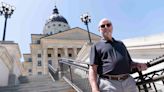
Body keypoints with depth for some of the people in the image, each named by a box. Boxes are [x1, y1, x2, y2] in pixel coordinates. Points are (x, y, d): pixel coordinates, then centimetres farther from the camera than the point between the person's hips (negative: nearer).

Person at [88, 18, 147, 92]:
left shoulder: (120, 44, 23)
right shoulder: (96, 46, 7)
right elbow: (92, 69, -3)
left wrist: (137, 65, 4)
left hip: (129, 82, 5)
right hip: (108, 83, -4)